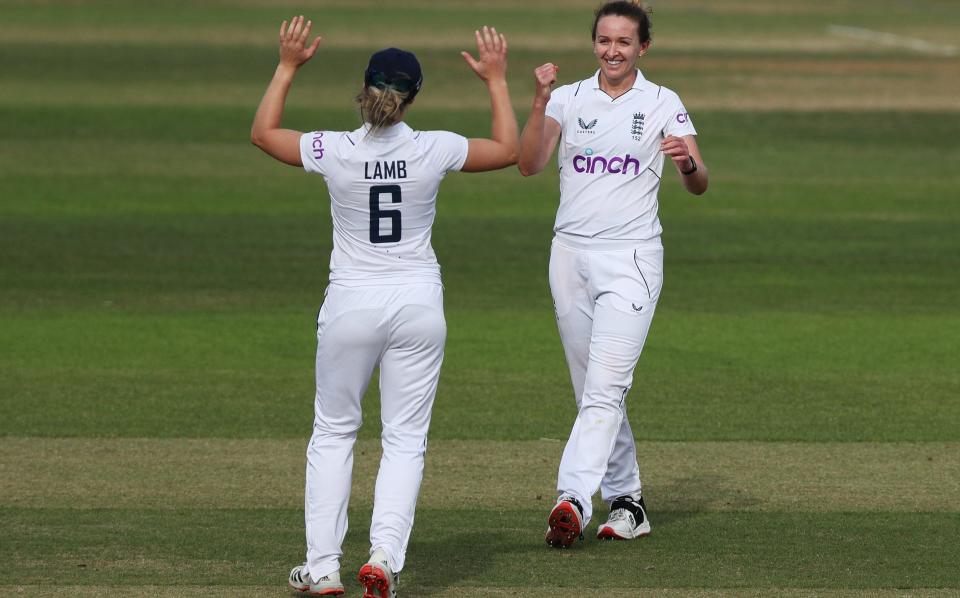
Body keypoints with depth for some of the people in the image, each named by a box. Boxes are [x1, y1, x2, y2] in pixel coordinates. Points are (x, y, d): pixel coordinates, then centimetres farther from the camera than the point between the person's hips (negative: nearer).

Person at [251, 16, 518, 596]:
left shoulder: (334, 151, -11)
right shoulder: (433, 151, -10)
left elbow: (262, 133, 8)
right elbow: (508, 150, 8)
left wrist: (288, 68, 14)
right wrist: (497, 80, 15)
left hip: (351, 305, 0)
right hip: (418, 304, 0)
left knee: (333, 432, 13)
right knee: (405, 438, 6)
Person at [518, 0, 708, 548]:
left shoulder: (662, 104, 2)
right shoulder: (569, 98, 7)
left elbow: (699, 186, -2)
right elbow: (529, 165, -6)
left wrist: (688, 162, -24)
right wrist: (540, 102, -18)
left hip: (631, 258, -4)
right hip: (571, 252, 4)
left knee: (605, 387, -17)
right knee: (593, 391, 8)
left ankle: (573, 500, -28)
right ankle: (627, 501, 19)